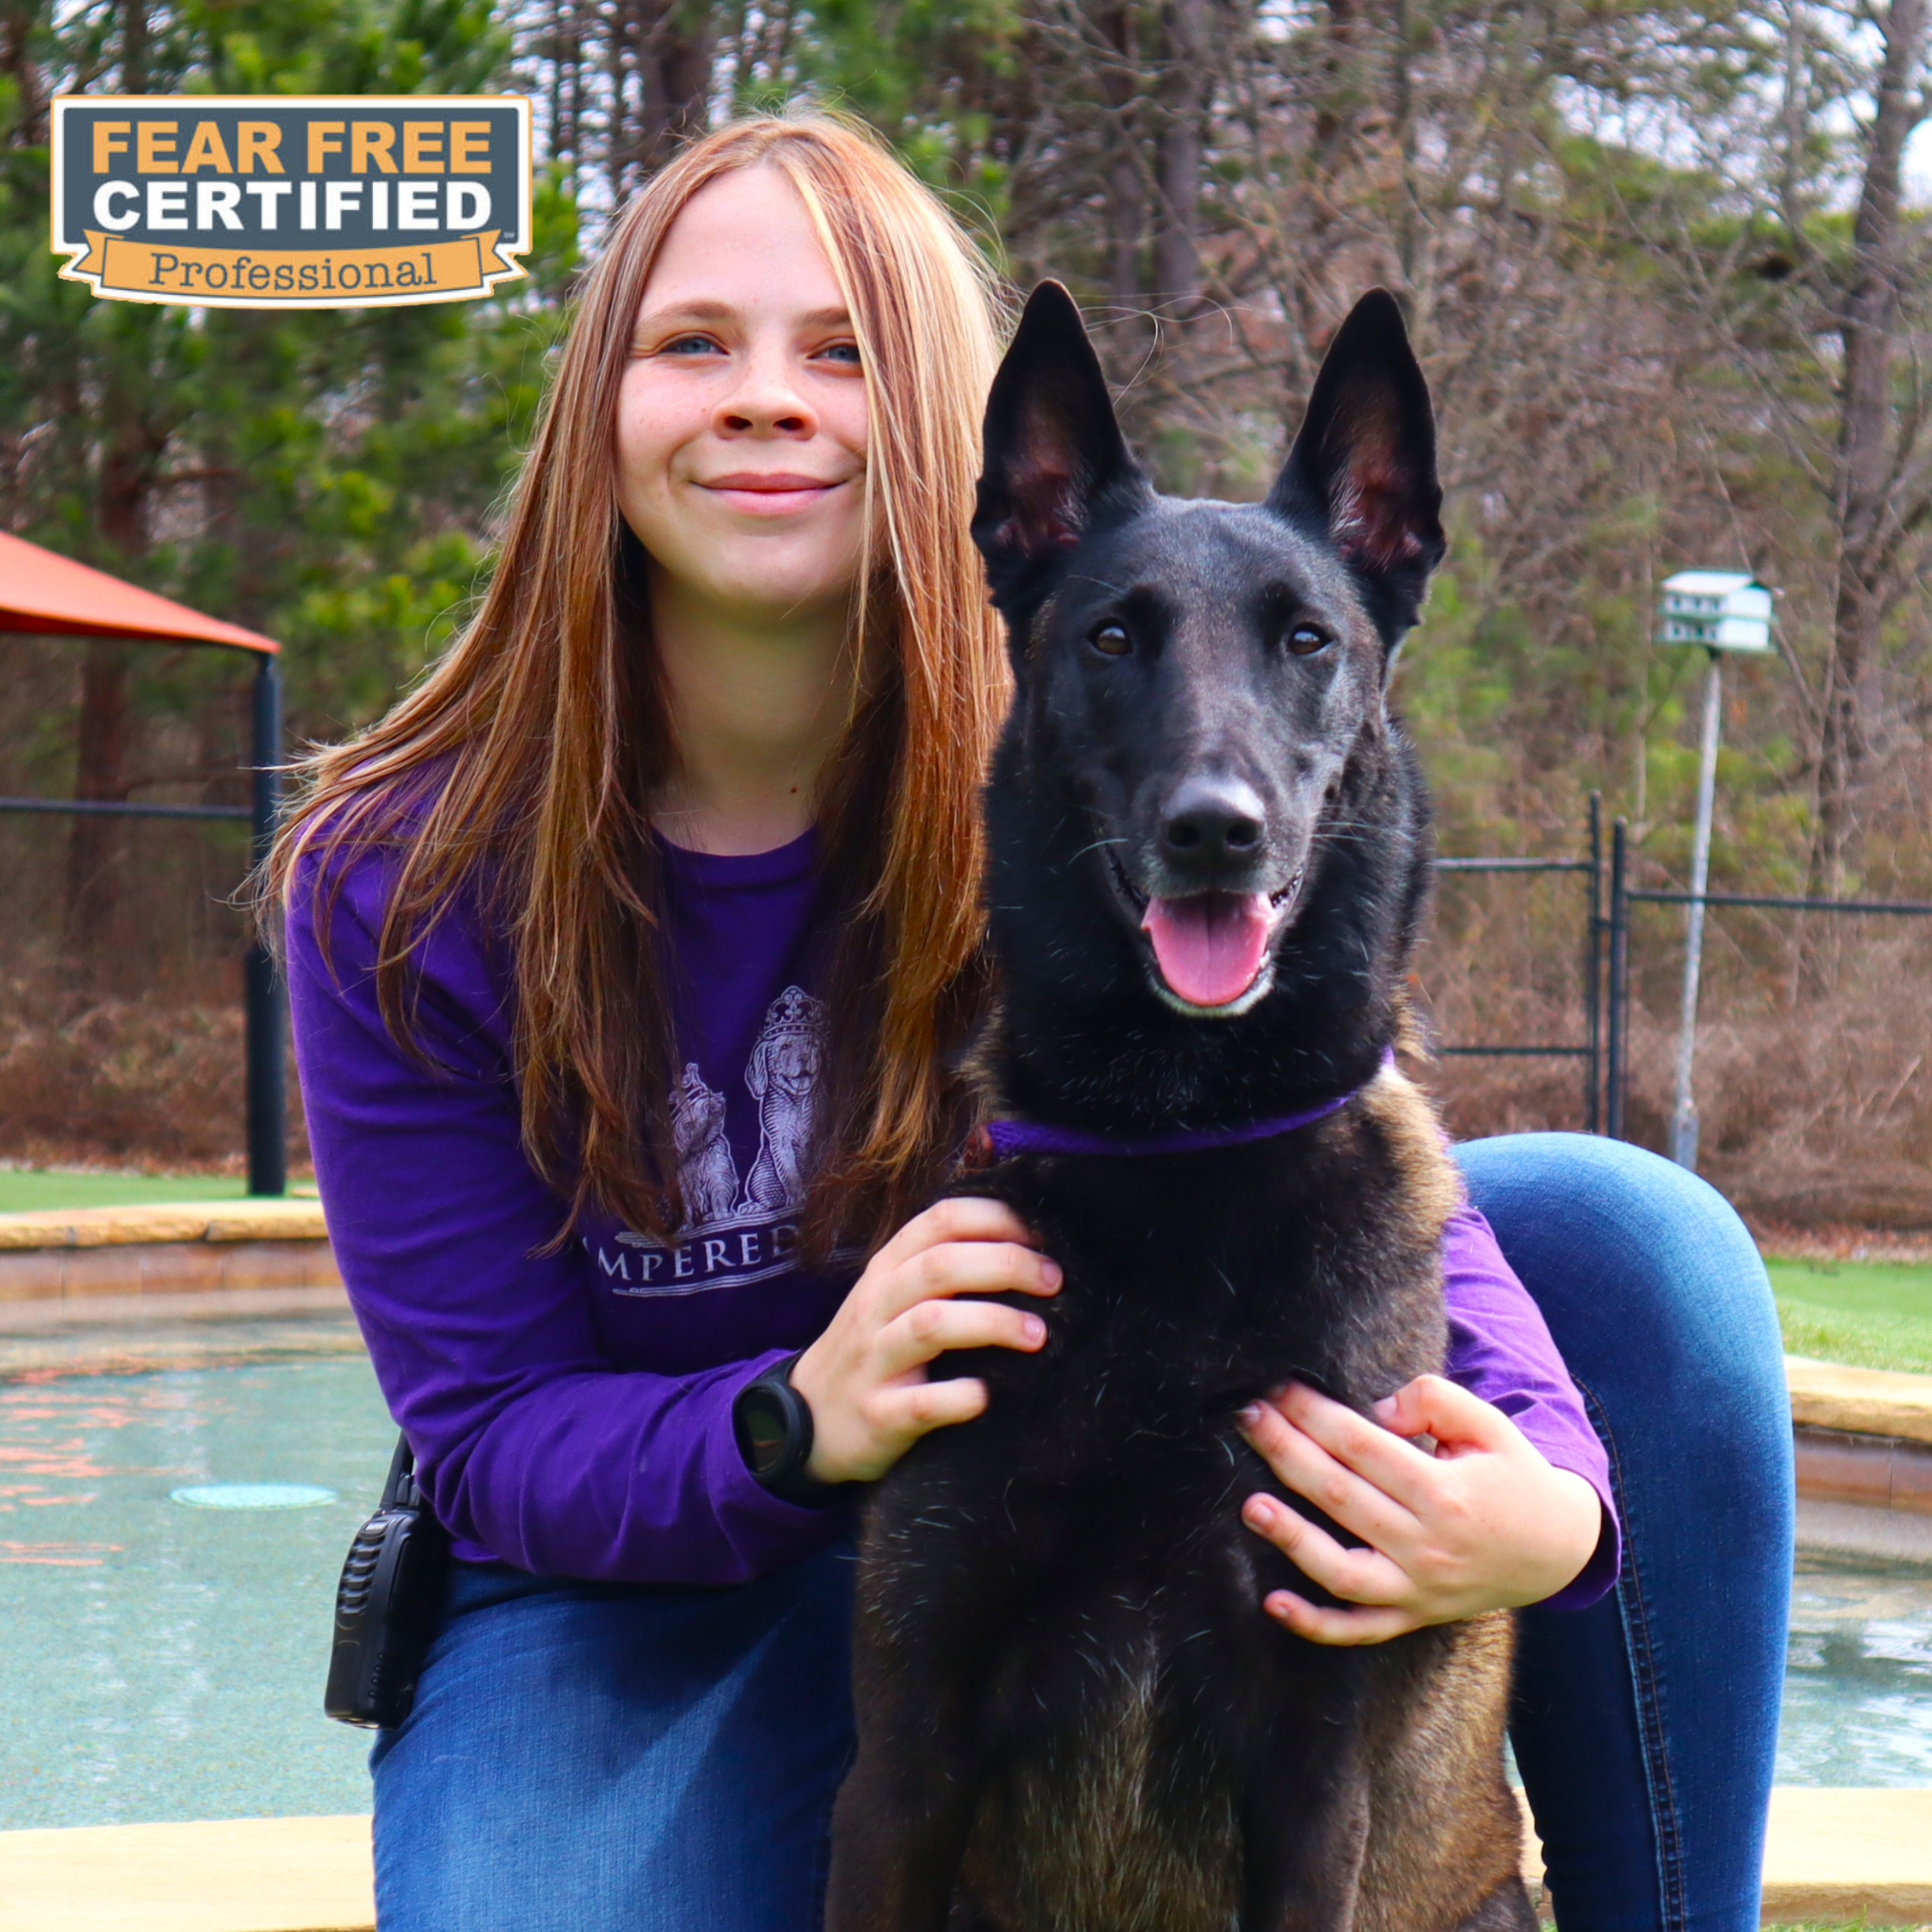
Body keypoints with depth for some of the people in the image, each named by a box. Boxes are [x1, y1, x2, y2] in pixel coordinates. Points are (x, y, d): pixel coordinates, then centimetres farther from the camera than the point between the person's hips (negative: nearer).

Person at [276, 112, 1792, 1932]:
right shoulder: (399, 882, -16)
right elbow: (488, 1425, -15)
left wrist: (1555, 1495, -41)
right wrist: (801, 1422, -38)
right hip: (636, 1592, -1)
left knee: (1632, 1232, -16)